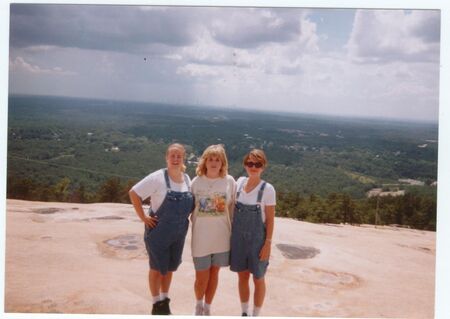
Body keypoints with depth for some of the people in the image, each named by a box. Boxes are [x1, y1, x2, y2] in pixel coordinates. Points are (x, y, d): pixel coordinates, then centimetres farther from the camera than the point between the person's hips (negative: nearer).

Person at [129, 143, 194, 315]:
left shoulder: (187, 179, 0)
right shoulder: (158, 177, -17)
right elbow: (134, 193, -15)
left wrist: (184, 219, 4)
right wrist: (143, 218, -15)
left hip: (179, 234, 5)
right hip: (159, 232, -5)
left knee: (169, 267, 18)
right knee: (157, 268, 8)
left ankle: (165, 301, 35)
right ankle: (157, 305, 24)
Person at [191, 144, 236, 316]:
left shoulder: (229, 181, -5)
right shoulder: (196, 181, -5)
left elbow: (233, 208, 2)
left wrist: (233, 231, 2)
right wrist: (194, 226, 3)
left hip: (221, 236, 1)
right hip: (201, 237, 0)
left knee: (214, 273, 13)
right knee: (201, 277, 6)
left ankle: (207, 308, 34)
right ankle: (198, 305, 36)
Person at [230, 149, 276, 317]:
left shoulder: (267, 189, -13)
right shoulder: (240, 182, 0)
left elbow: (270, 219, -10)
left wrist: (268, 243, -12)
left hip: (257, 239, -4)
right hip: (238, 237, 4)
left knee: (258, 279, 10)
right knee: (242, 276, 16)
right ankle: (244, 313, 33)